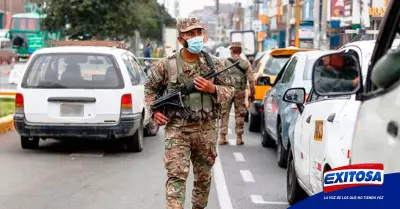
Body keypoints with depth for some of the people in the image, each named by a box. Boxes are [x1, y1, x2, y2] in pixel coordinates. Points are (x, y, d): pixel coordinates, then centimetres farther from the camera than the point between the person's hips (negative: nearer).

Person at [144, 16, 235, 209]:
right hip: (177, 129, -3)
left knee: (204, 176, 15)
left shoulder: (214, 64, 3)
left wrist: (212, 89, -11)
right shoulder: (166, 65, -2)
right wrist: (154, 110, 0)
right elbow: (150, 88, 12)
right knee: (176, 175, -11)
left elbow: (230, 89, 8)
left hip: (206, 130, 3)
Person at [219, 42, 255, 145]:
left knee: (224, 114, 7)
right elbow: (251, 80, -1)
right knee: (240, 115, 8)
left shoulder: (225, 62, -1)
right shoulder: (246, 63, 2)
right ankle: (239, 137, 8)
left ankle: (222, 137, 3)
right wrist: (252, 93, 5)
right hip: (240, 92, 1)